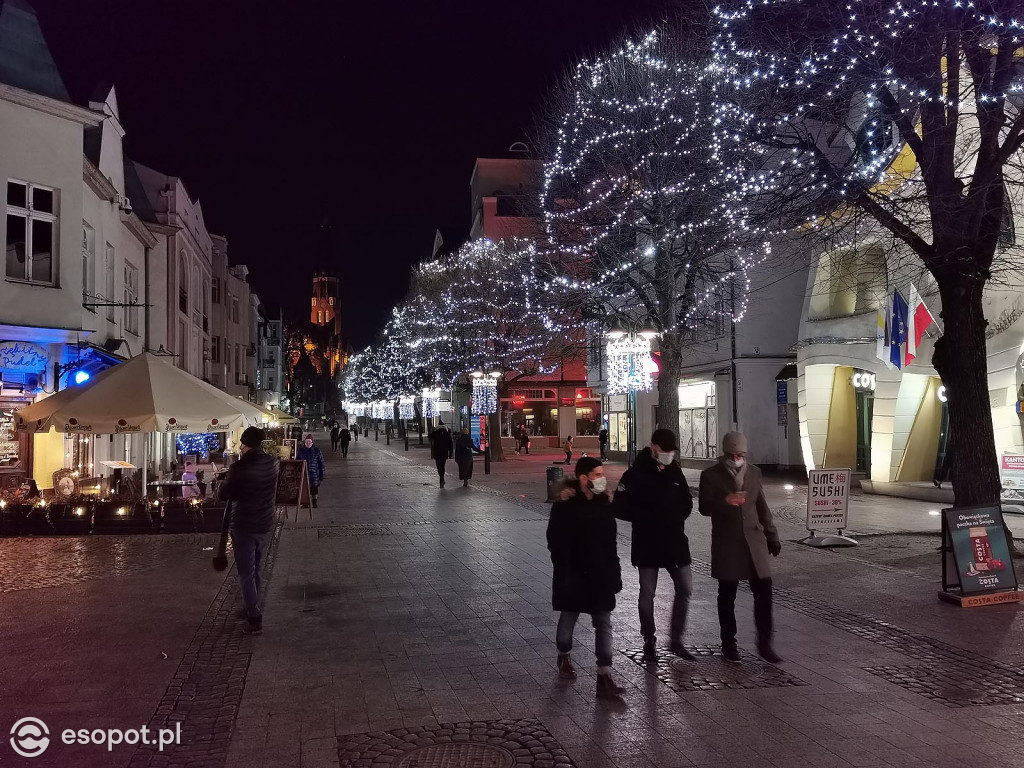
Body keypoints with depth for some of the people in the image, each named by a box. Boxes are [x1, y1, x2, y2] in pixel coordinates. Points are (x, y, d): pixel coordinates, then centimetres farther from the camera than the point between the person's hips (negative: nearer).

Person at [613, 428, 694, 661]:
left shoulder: (675, 472, 6)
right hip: (647, 544, -4)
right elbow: (620, 508, -12)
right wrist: (650, 517, -17)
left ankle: (676, 640, 18)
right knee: (647, 594, 5)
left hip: (675, 541, 4)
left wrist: (676, 516, -5)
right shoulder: (636, 474, -8)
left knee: (685, 589, 4)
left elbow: (687, 503, 15)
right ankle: (649, 640, 22)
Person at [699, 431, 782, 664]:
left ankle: (764, 645, 10)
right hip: (726, 543, -3)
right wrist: (725, 501, -32)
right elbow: (704, 507, -13)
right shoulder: (711, 475, -3)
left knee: (764, 591, -2)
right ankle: (728, 644, 20)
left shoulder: (754, 472, 9)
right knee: (727, 595, 6)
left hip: (754, 540, 3)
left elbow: (762, 507, 15)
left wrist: (772, 537, 13)